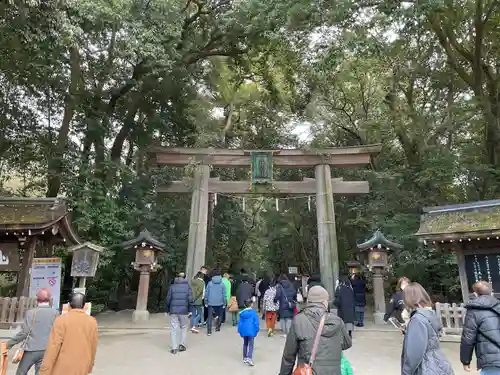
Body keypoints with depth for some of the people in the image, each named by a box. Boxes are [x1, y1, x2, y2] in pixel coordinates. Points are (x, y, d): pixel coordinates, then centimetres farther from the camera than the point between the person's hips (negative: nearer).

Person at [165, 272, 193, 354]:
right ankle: (182, 344, 11)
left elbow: (168, 299, 1)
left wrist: (167, 310, 12)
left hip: (173, 311, 0)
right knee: (184, 328, 17)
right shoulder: (187, 286, 2)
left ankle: (174, 348, 3)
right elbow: (190, 300, -3)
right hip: (184, 311, 0)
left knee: (173, 329, 6)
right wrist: (189, 310, 9)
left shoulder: (172, 287, 2)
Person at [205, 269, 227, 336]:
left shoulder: (210, 283, -2)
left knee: (210, 316, 2)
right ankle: (217, 327, 25)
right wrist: (224, 303, 8)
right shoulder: (222, 284, -3)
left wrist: (206, 302, 9)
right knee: (219, 315, 20)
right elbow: (224, 294, 0)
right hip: (220, 303, 0)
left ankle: (209, 330, -5)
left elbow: (206, 293, 1)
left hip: (211, 303, 0)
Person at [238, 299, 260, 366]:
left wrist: (240, 331, 13)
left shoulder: (242, 313, 3)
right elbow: (256, 322, -7)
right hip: (251, 331, -4)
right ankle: (249, 358, -16)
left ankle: (245, 358, 26)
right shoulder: (253, 312, -6)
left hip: (244, 331, 4)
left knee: (245, 344, 19)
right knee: (251, 345, -1)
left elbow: (240, 322, 6)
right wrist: (256, 330, 2)